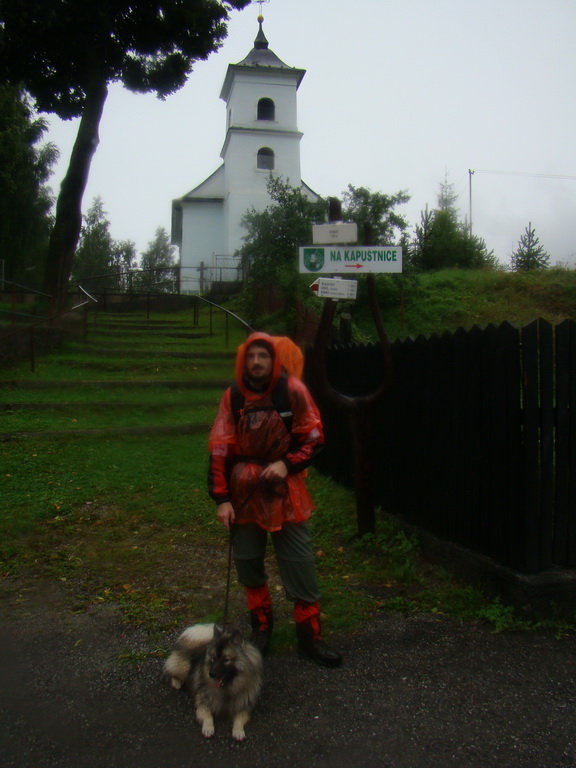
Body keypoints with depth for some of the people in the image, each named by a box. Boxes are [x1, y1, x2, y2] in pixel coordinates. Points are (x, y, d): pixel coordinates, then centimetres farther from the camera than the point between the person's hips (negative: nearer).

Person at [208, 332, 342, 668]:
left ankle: (310, 636, 18)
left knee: (300, 564, 2)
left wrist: (286, 464, -19)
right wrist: (222, 498, -6)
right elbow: (220, 449, -3)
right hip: (245, 492, 2)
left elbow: (314, 439, -4)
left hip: (286, 491, -2)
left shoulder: (293, 391, -10)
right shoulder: (233, 397, -4)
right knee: (248, 562, 12)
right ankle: (261, 624, 33)